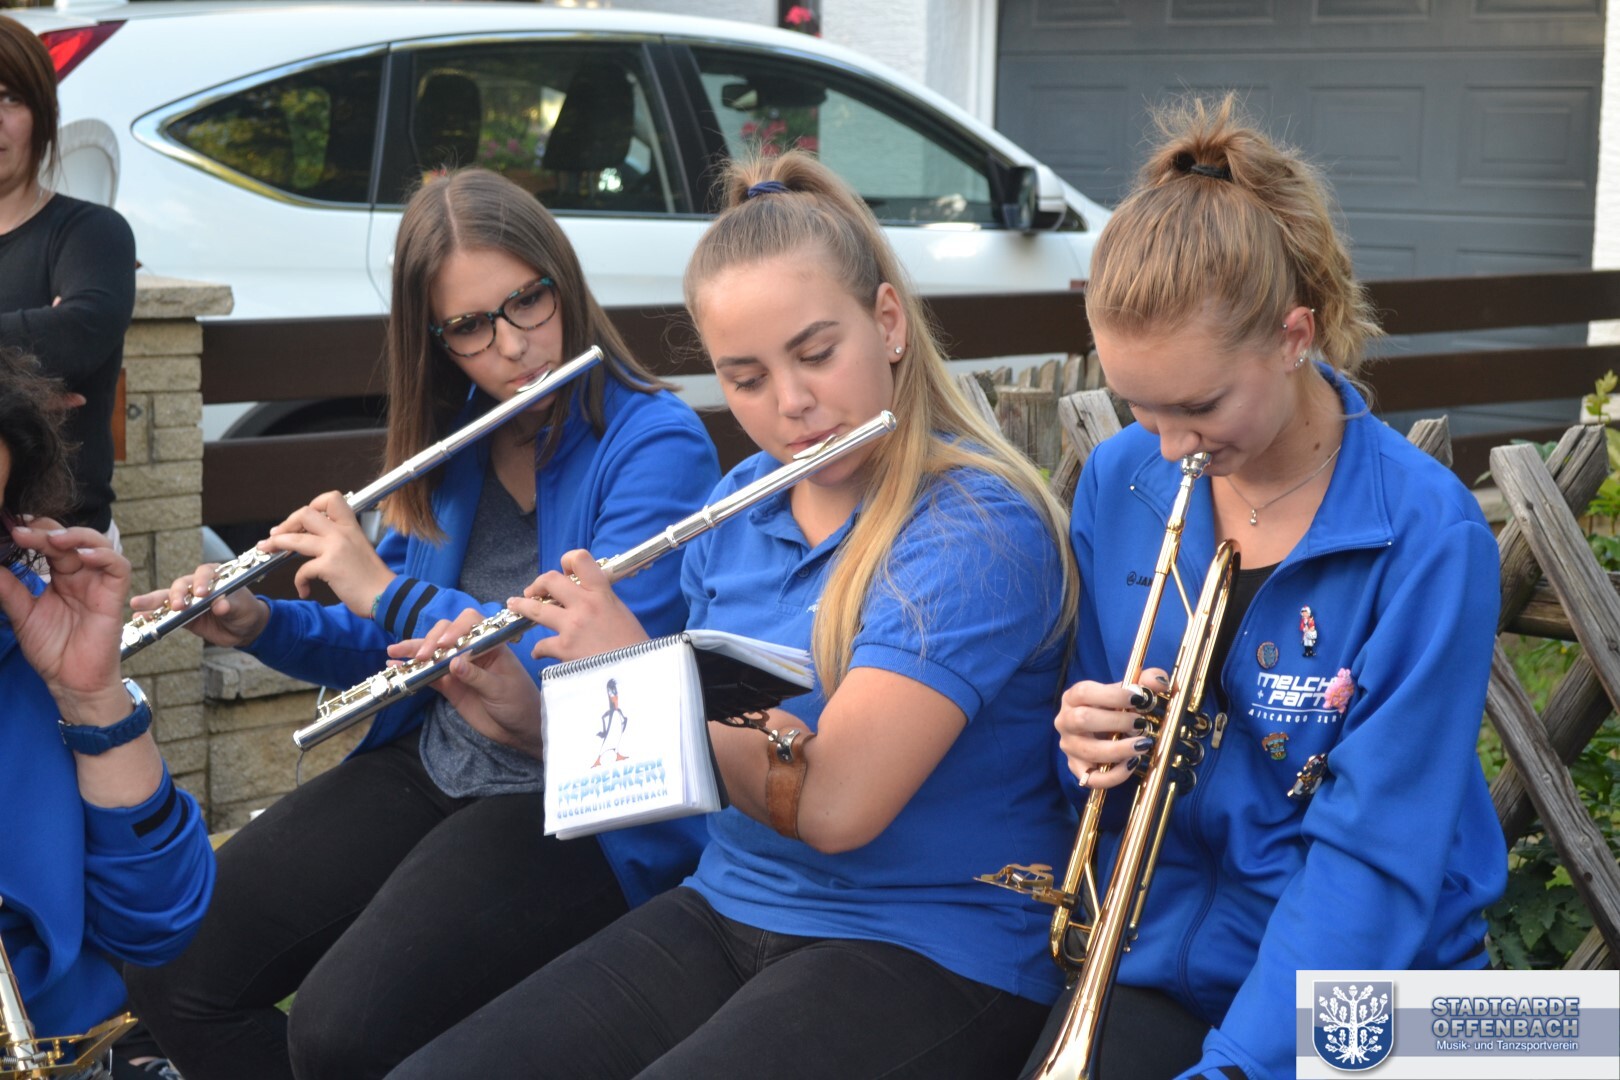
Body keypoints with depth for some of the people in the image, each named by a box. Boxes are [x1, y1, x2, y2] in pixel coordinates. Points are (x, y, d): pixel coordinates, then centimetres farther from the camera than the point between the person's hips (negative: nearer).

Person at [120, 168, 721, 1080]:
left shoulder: (655, 446, -14)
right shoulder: (454, 442, 8)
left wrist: (390, 593, -22)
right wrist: (261, 625, -1)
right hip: (432, 763, 7)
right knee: (174, 974, -6)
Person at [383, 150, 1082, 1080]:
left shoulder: (978, 524, -16)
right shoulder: (741, 506, 8)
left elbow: (832, 804, -25)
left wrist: (633, 660, -15)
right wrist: (525, 705, 1)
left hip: (931, 956, -7)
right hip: (727, 910, 7)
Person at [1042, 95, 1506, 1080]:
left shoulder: (1427, 537, -14)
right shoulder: (1119, 484, 0)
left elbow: (1373, 855, -18)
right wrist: (1089, 745, -11)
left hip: (1361, 980, -3)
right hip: (1162, 952, 4)